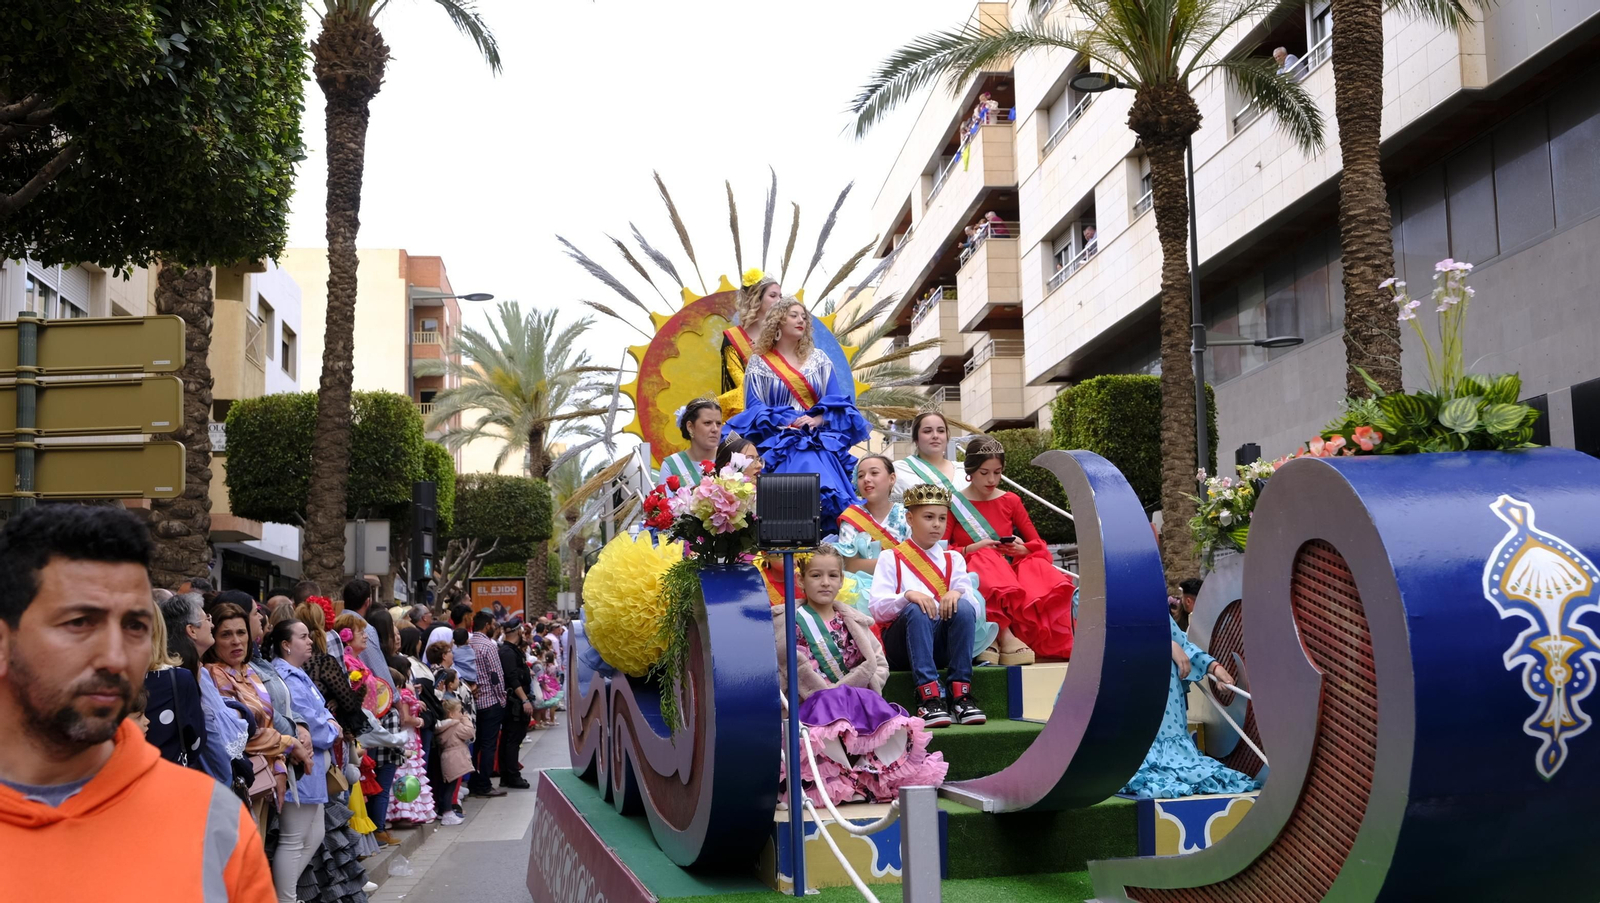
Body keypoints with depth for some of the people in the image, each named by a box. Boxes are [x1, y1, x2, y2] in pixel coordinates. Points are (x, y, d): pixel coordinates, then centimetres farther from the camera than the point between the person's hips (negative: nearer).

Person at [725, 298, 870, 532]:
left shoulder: (819, 359, 15)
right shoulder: (759, 362, 7)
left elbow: (837, 399, 8)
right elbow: (754, 407, -1)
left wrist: (818, 419, -12)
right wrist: (788, 421, -16)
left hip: (820, 444, 2)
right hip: (779, 446, -2)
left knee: (826, 497, -20)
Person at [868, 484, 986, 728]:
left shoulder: (953, 559, 19)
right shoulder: (891, 558, 10)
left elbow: (975, 603, 4)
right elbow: (877, 609, -5)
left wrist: (958, 593, -19)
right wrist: (908, 595, -24)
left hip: (942, 645, 2)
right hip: (902, 647, -2)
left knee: (964, 608, -27)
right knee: (917, 611, -33)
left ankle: (961, 694, -28)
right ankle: (928, 696, -40)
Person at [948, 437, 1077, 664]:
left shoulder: (1011, 501, 13)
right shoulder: (953, 504, 4)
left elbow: (1038, 545, 12)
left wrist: (1023, 549, -10)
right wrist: (971, 549, -18)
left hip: (1011, 568, 3)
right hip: (973, 572, -3)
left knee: (1045, 577, -28)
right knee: (986, 560, -37)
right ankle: (1005, 635, -44)